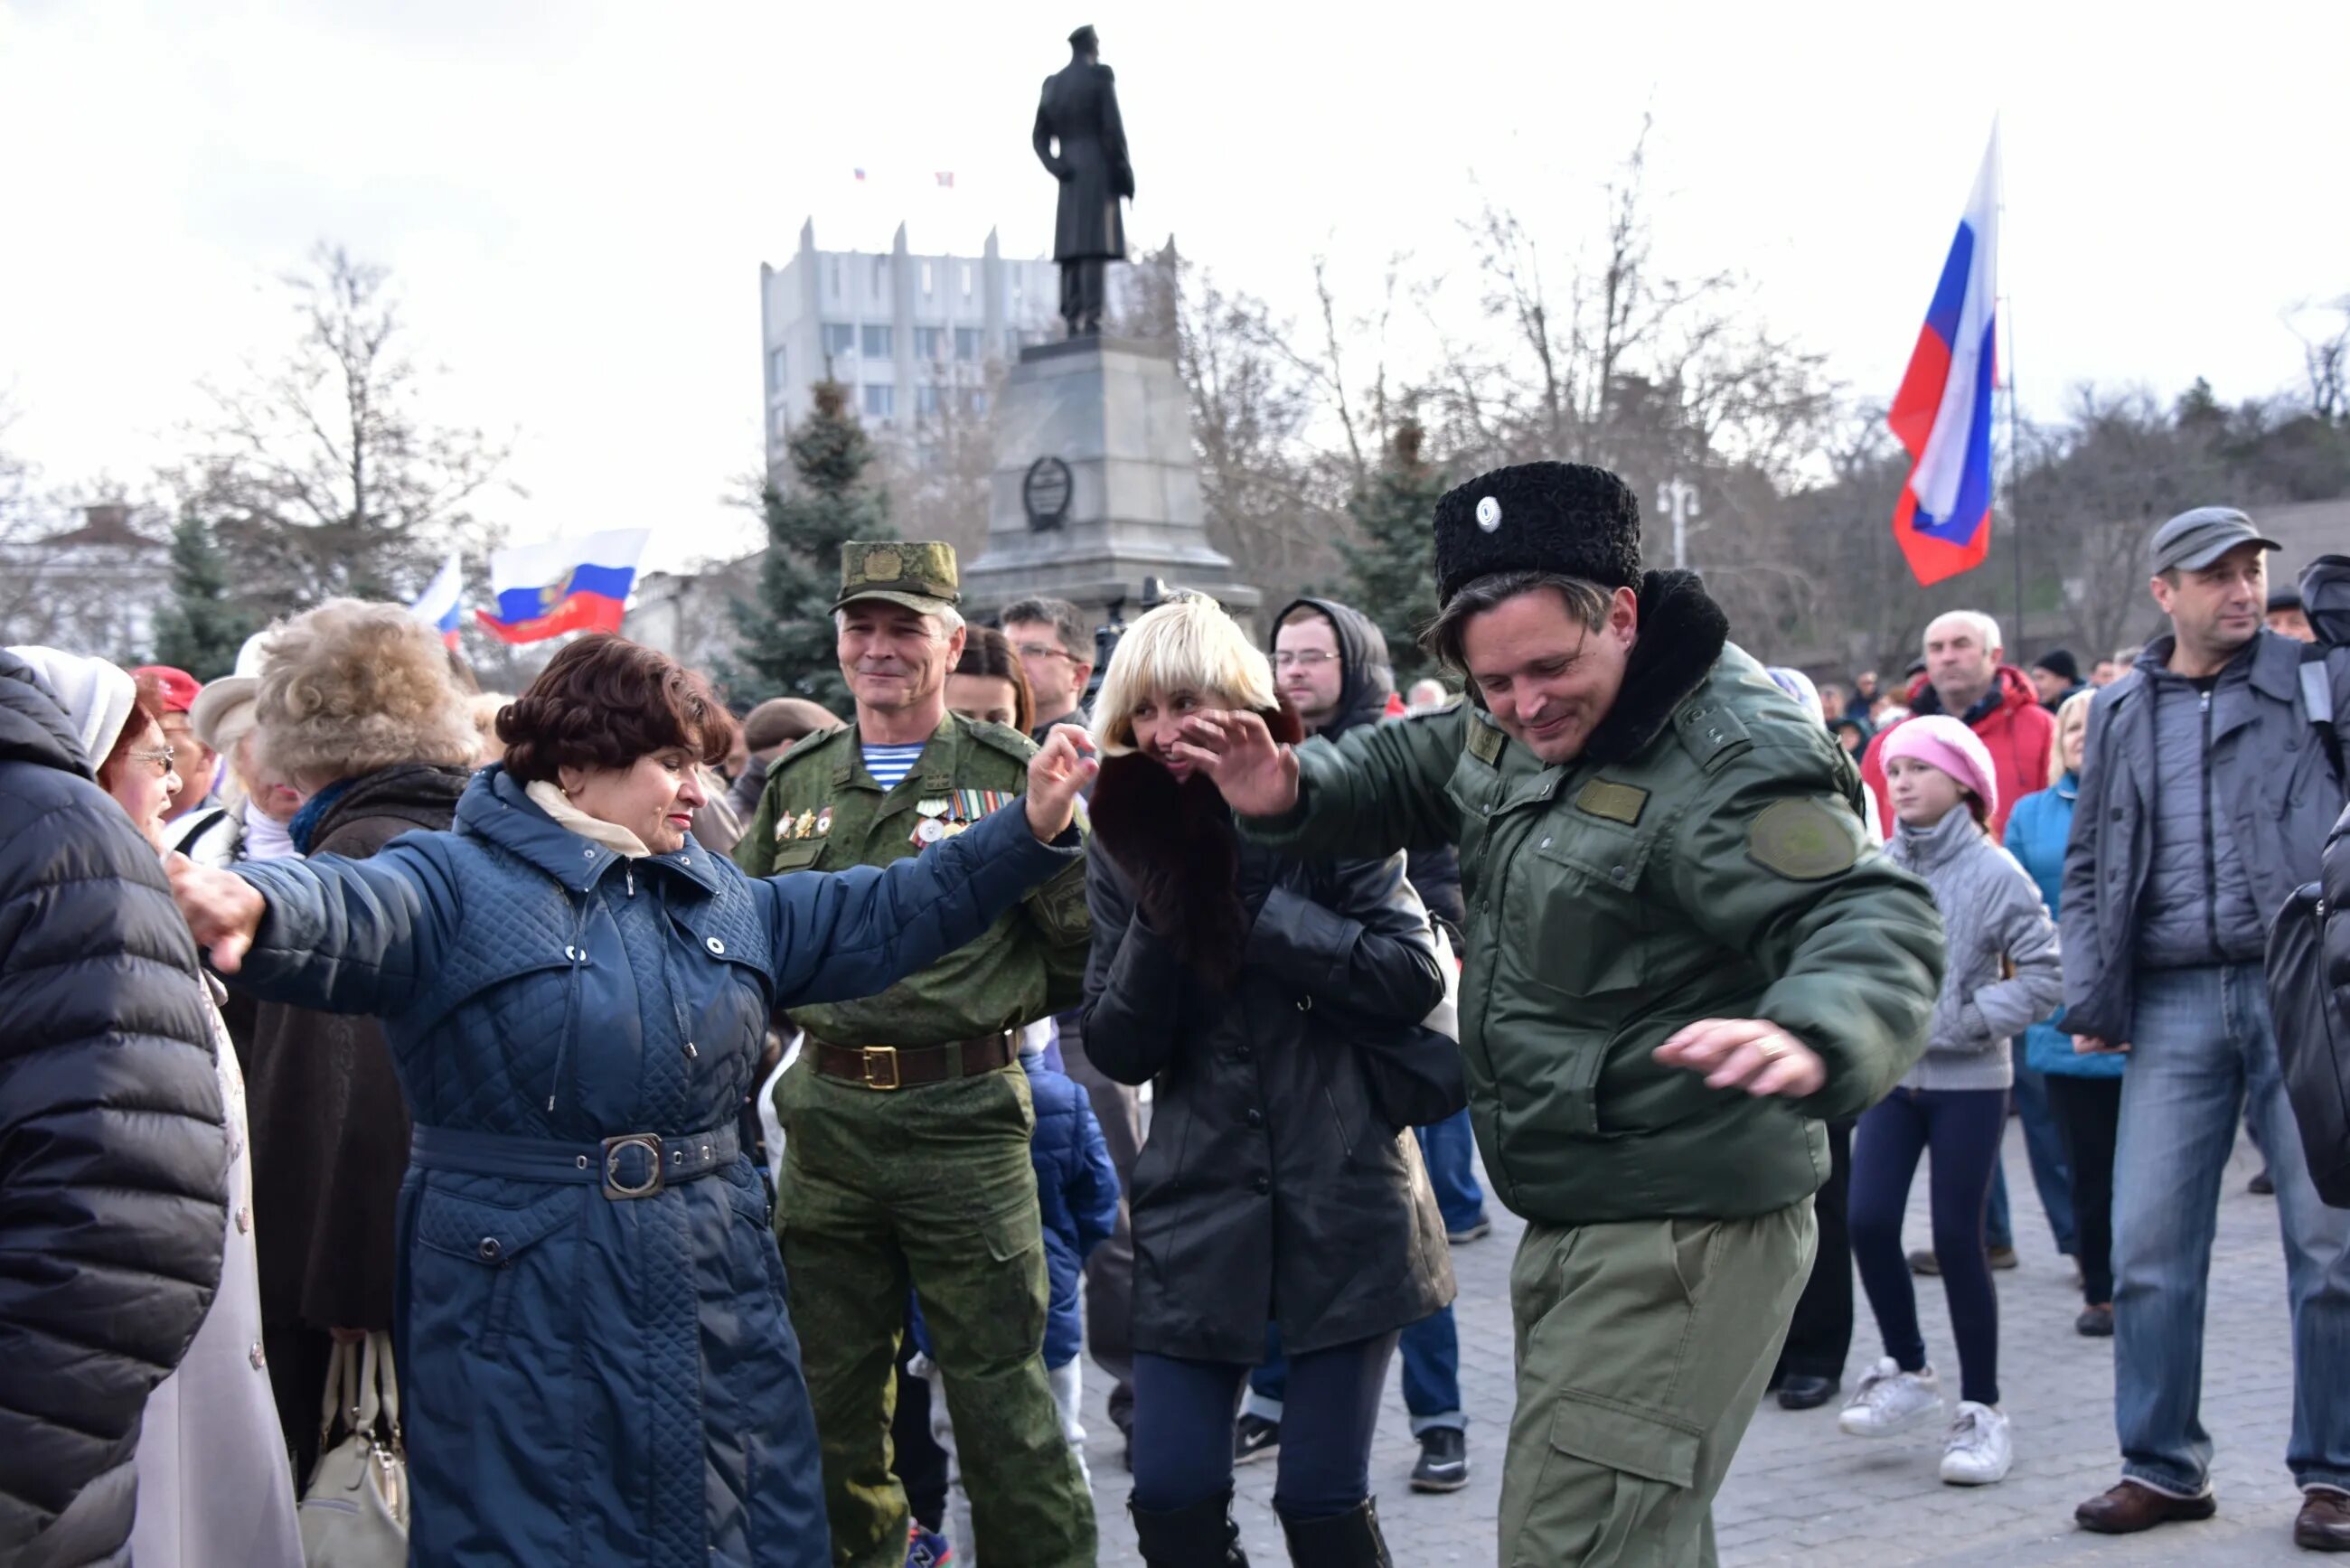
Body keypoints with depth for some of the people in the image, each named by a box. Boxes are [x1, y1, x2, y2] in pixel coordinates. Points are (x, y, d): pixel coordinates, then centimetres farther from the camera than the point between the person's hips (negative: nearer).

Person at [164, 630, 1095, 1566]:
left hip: (719, 1309, 6)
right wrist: (253, 905, -51)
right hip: (524, 1311, -6)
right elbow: (348, 911, -27)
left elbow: (885, 918, 18)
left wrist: (1028, 832, 9)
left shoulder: (723, 900, 14)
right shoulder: (460, 883, -7)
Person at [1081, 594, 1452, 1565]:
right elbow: (1117, 1050, -1)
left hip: (1342, 1198, -3)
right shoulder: (1127, 841, 4)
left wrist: (1254, 913, -16)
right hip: (1198, 1202, 3)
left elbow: (1413, 975, -15)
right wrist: (1161, 911, -14)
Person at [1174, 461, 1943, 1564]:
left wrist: (1808, 1035, -56)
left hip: (1680, 1234, -10)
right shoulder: (1519, 726, 5)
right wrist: (1292, 796, -2)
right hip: (1577, 1220, 10)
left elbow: (1874, 923, -33)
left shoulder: (1732, 762, -23)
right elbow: (1404, 774, 20)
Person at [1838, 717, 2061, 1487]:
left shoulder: (1994, 872, -9)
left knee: (1956, 1240, -1)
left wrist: (1964, 1022, -15)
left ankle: (1982, 1408, 13)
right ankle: (1907, 1372, 19)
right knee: (1868, 1222, -3)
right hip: (1889, 1076, 4)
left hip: (1969, 1082, -4)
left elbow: (2043, 974, -12)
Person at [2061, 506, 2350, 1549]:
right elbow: (2087, 868, 16)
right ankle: (2162, 1465, 15)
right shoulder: (2120, 715, 13)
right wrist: (2089, 997, 7)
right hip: (2173, 1004, 2)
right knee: (2149, 1248, 1)